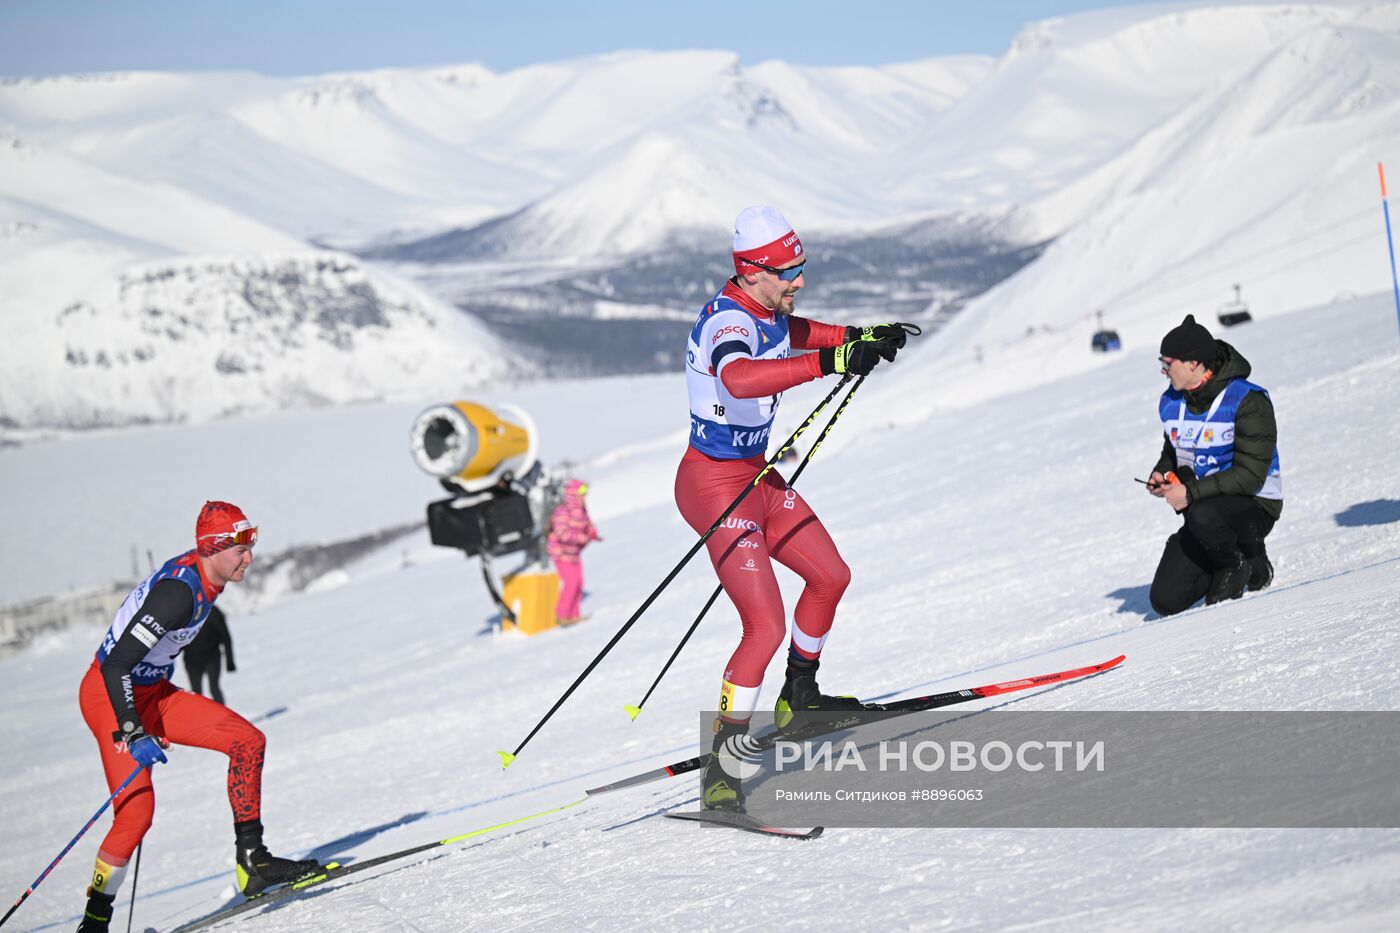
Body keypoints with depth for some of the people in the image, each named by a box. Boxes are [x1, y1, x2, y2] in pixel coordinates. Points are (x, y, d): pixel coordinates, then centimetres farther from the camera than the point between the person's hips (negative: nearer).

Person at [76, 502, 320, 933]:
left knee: (248, 741, -3)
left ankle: (253, 861, 2)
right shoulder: (179, 591, -28)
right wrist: (133, 734, -34)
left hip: (152, 691, 9)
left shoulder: (204, 574, 1)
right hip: (109, 696, -9)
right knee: (137, 811, -18)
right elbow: (116, 666, -30)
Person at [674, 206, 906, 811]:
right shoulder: (728, 321, -27)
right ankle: (721, 771, -11)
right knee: (767, 626, -17)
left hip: (755, 475, 10)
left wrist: (855, 336, 20)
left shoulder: (764, 306, 2)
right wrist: (829, 361, -57)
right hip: (714, 486, -10)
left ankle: (799, 697, 42)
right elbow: (742, 378, -51)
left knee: (831, 577, 21)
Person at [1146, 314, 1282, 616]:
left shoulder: (1247, 402, -19)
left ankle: (1240, 564, -8)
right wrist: (1161, 474, -3)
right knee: (1165, 601, -6)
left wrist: (1191, 493, -28)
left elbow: (1250, 475, -23)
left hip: (1254, 507, -6)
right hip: (1200, 508, 6)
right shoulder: (1171, 403, 2)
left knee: (1203, 515, -41)